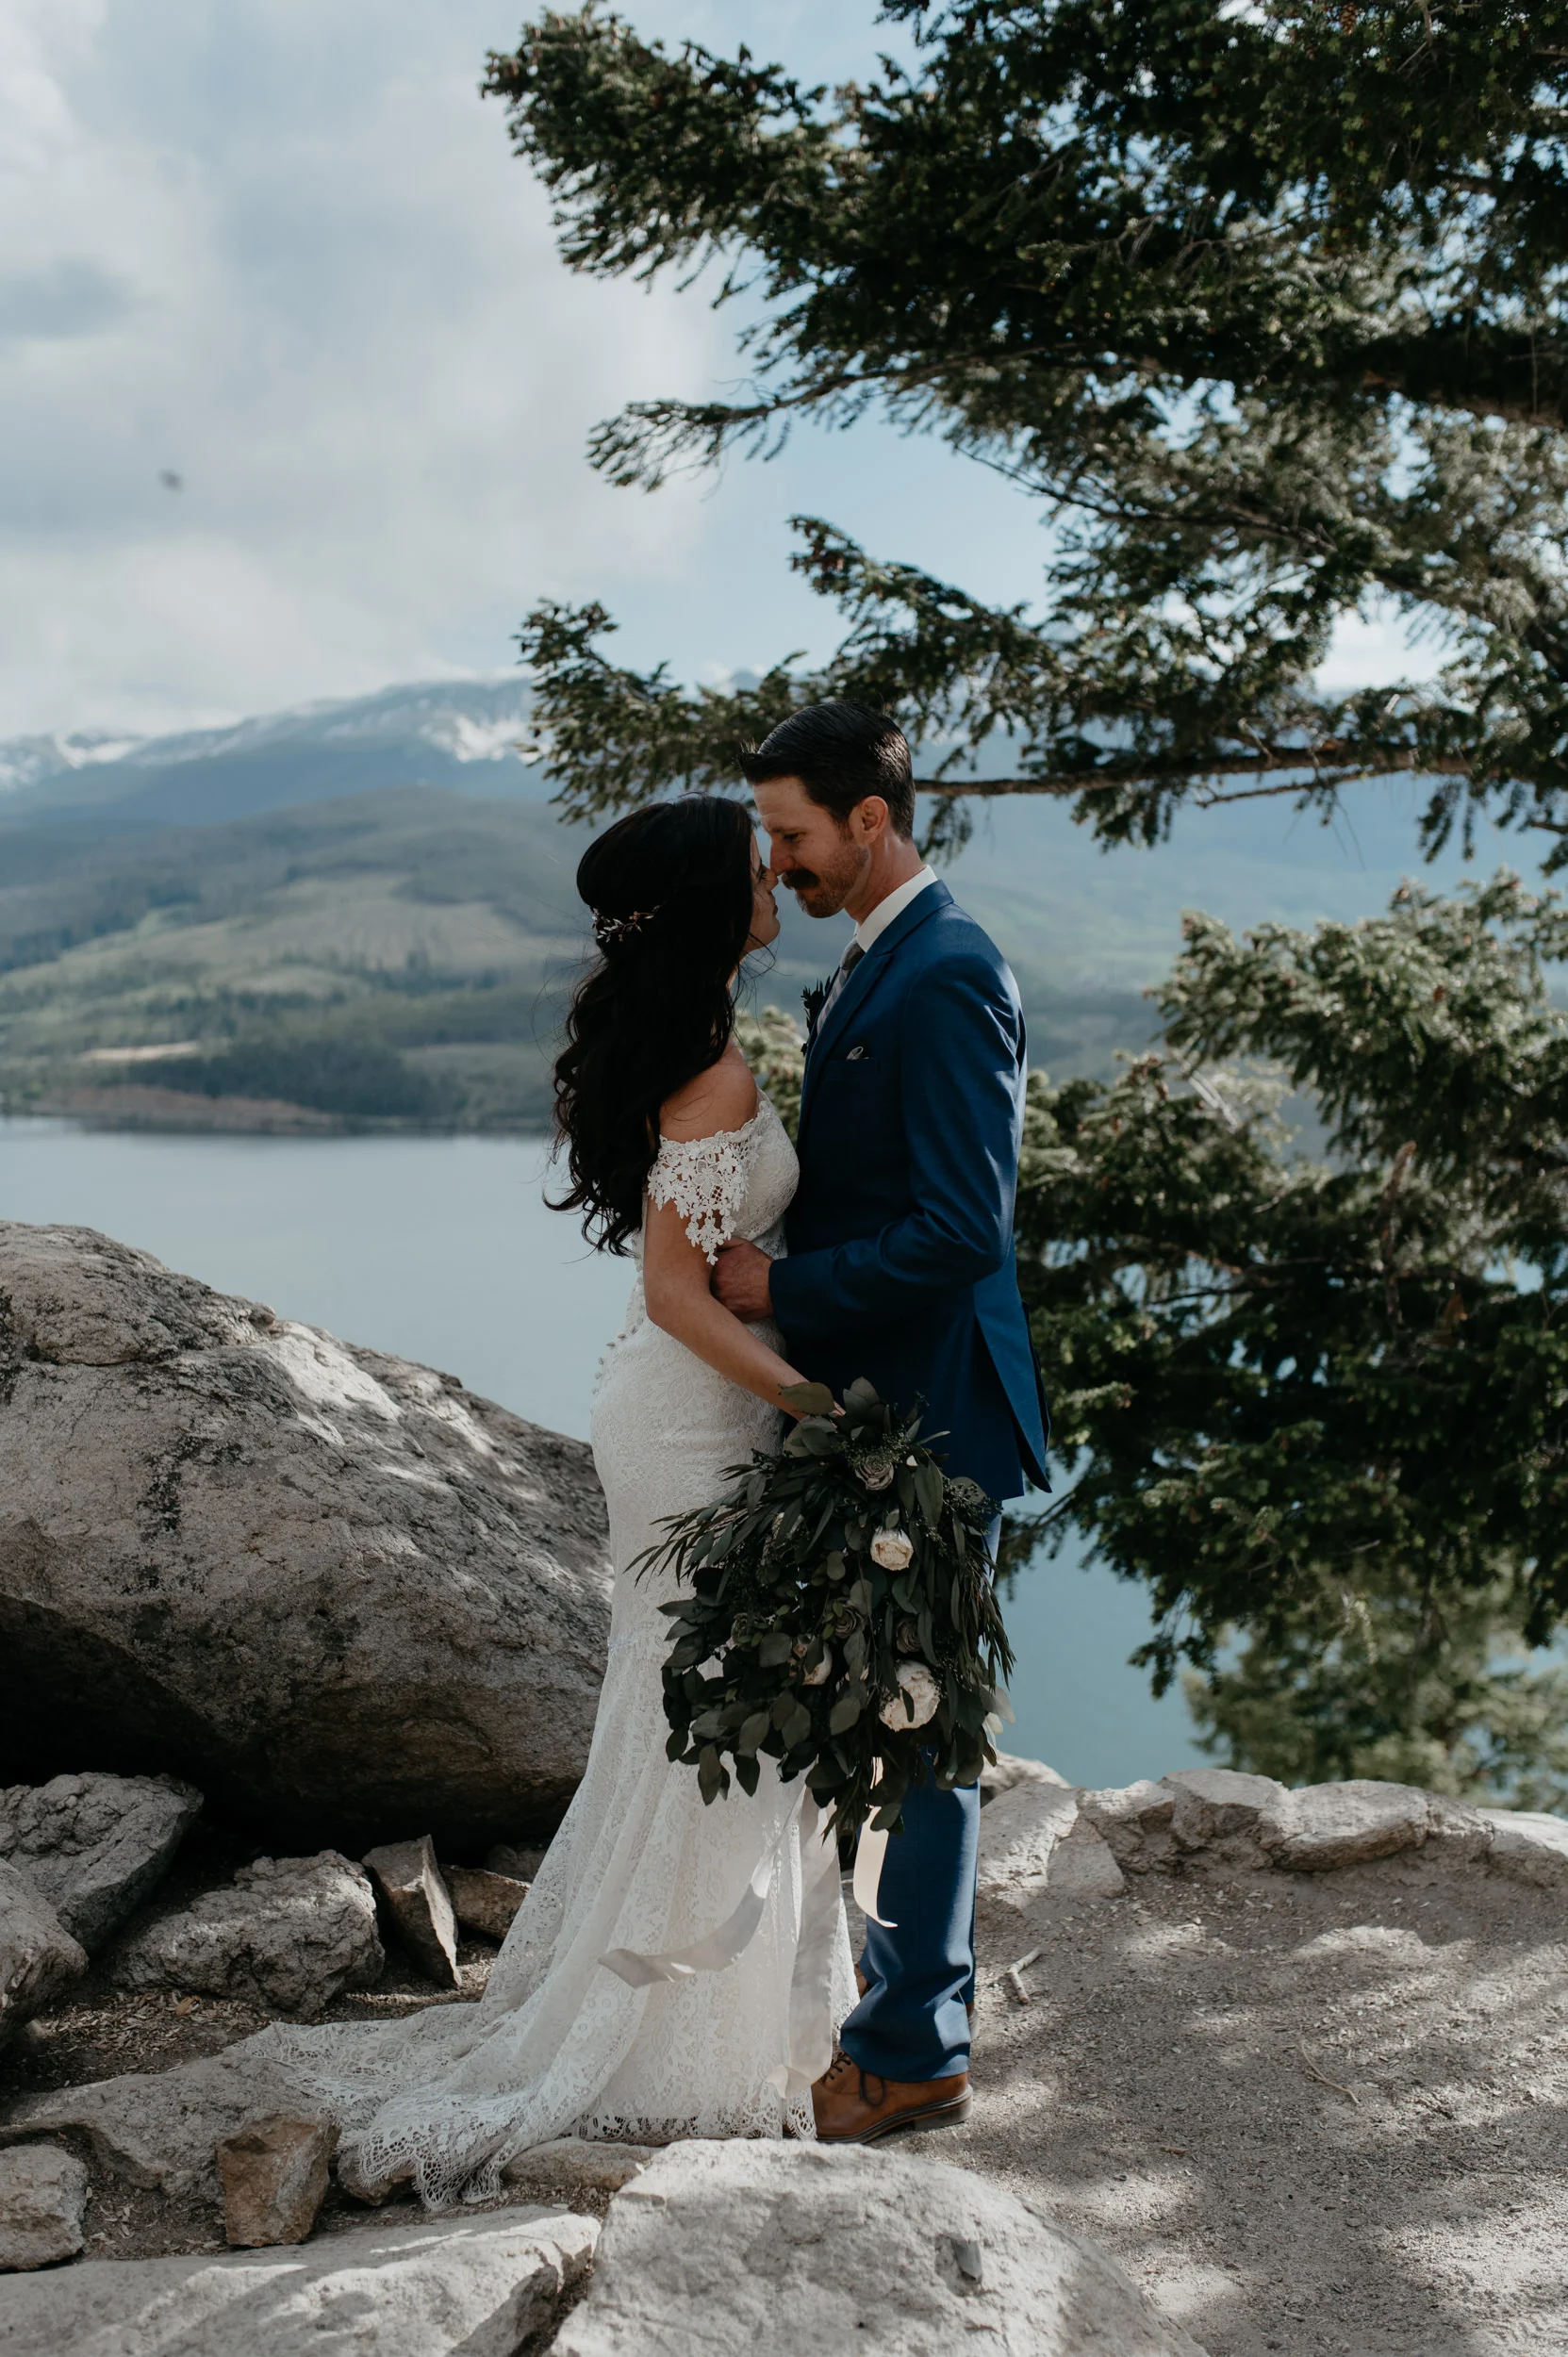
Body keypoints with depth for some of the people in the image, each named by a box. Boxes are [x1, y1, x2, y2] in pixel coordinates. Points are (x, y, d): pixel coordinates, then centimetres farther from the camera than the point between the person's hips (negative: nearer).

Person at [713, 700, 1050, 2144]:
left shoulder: (946, 977, -18)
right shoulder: (876, 964, 14)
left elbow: (963, 1229, -24)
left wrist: (784, 1286, -17)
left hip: (928, 1415, -10)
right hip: (873, 1405, 10)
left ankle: (913, 2055, 14)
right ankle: (916, 1971, 38)